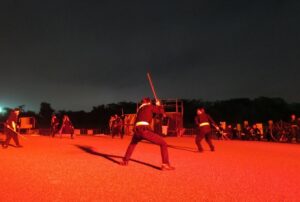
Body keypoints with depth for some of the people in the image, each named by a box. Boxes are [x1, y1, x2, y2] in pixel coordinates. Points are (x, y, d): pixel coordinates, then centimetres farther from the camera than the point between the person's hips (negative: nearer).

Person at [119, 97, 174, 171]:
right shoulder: (150, 106, 12)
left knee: (132, 144, 38)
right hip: (145, 130, -6)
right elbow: (161, 111, 14)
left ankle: (125, 161, 37)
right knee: (163, 143, 1)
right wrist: (158, 105, 32)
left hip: (137, 130, 7)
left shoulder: (140, 108, 30)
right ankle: (165, 165, -10)